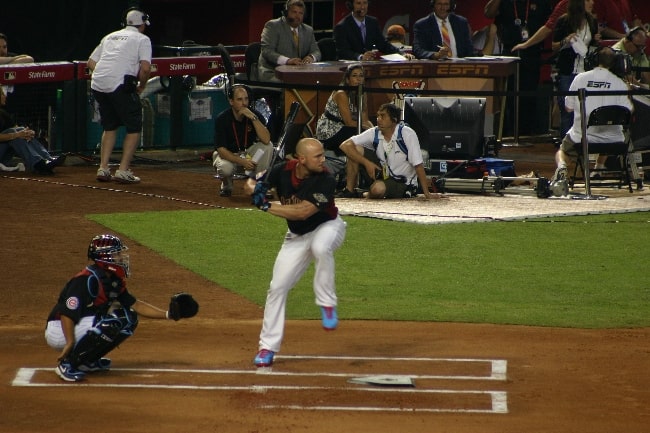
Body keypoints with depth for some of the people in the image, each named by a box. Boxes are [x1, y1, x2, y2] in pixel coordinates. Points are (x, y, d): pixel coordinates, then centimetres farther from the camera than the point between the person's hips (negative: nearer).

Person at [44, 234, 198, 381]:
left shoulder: (114, 281, 6)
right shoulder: (86, 280, -22)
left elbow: (134, 305, 13)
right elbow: (67, 313, -27)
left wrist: (168, 314, 6)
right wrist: (70, 343, -32)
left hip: (83, 328, 9)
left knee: (128, 318, 5)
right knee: (110, 324, -29)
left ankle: (87, 360, 6)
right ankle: (67, 364, -19)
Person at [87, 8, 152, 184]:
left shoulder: (110, 37, 25)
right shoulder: (142, 39, 8)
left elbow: (91, 62, 23)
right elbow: (145, 68, -7)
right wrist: (141, 86, 8)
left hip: (98, 84, 6)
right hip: (121, 85, -6)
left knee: (109, 126, 21)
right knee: (134, 127, 5)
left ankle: (103, 169, 13)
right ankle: (123, 171, -3)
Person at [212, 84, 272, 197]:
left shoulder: (255, 115, -14)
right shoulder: (222, 119, -20)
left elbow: (266, 140, -30)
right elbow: (221, 150, -23)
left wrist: (253, 118, -37)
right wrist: (242, 162, -35)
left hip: (248, 152, 3)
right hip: (228, 154, -3)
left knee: (268, 146, -25)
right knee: (225, 167, -37)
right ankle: (226, 186, 1)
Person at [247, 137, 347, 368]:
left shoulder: (326, 181, -28)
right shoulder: (282, 171, -17)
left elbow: (304, 211, -36)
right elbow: (253, 185, 0)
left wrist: (267, 206, -34)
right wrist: (255, 187, -24)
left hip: (327, 227, -4)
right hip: (297, 236, 4)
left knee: (320, 247, -40)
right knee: (277, 287, -1)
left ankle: (327, 304, -22)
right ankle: (268, 347, 11)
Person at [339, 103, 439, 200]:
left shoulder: (407, 134, -23)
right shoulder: (374, 133, -9)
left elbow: (418, 165, -23)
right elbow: (345, 145, -11)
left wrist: (427, 194, -24)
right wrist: (366, 162, -23)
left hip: (403, 184, -5)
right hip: (383, 173, 5)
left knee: (377, 189, -36)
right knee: (356, 150, -12)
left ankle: (369, 196, 2)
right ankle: (349, 192, -5)